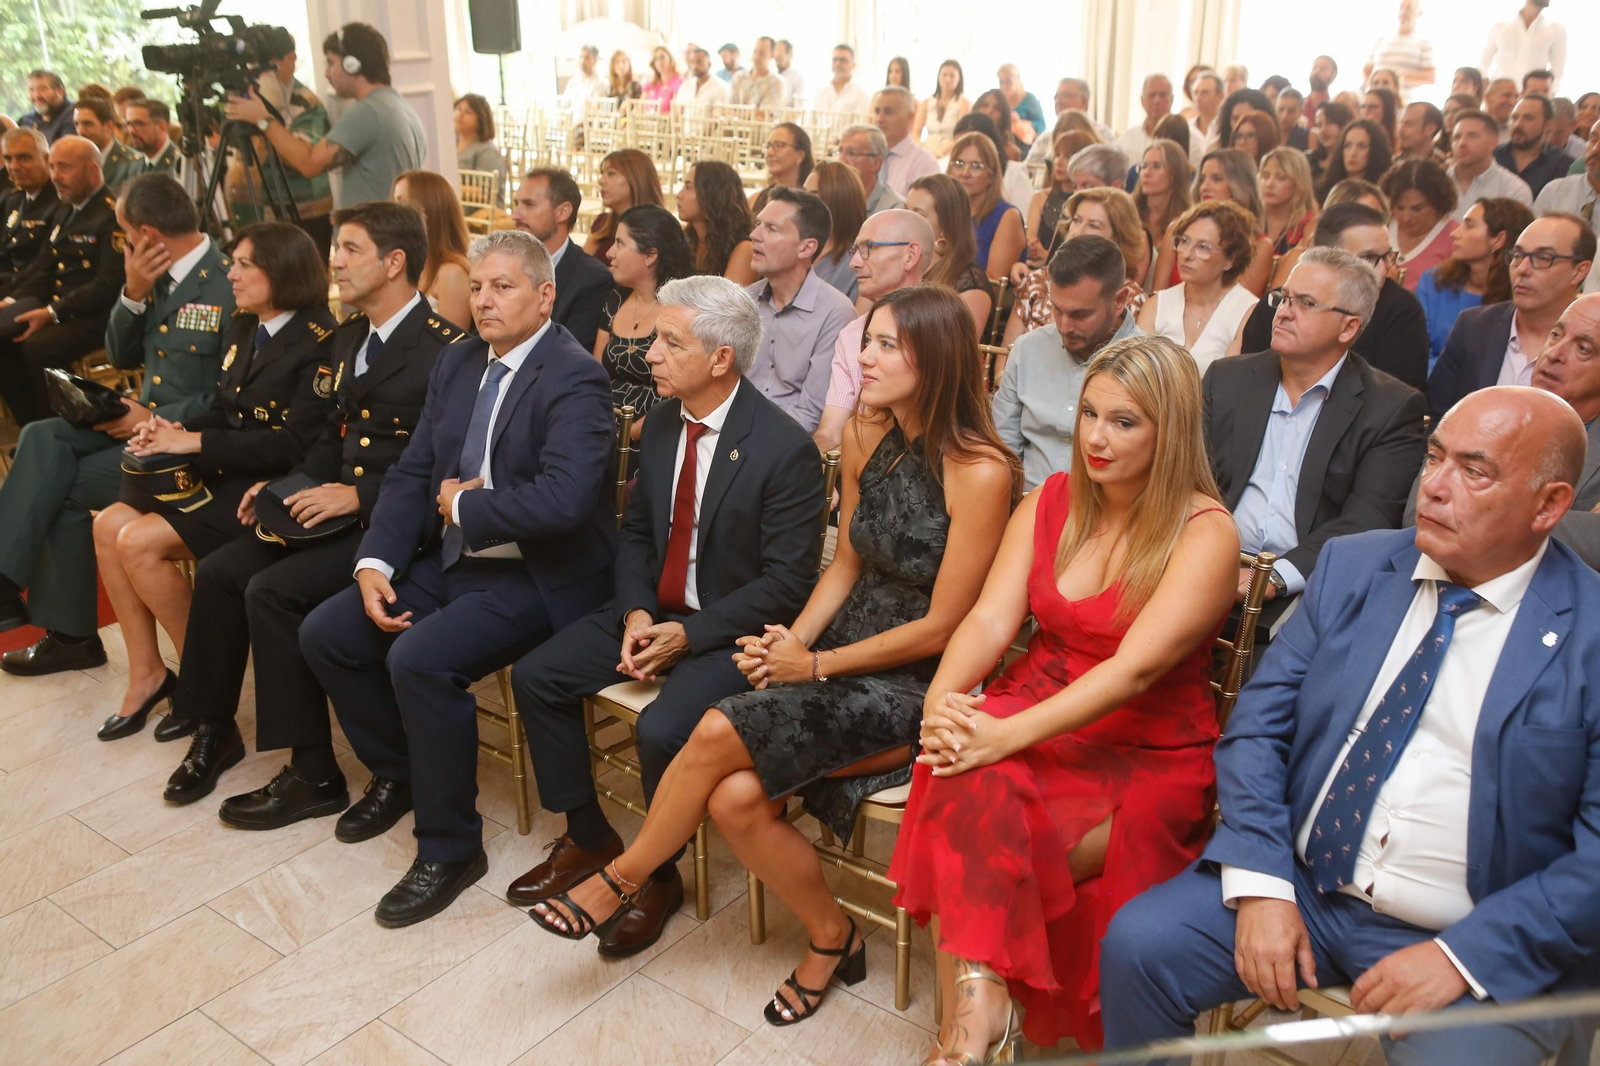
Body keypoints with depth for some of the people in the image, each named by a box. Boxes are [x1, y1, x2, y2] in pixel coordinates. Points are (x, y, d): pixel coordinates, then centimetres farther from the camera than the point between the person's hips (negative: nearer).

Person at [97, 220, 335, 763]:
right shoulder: (241, 327, 12)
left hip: (270, 486, -9)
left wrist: (195, 442, -17)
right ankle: (147, 673, 7)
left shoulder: (317, 342, -15)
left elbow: (293, 443, -22)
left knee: (141, 542, -19)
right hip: (222, 474, 9)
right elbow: (222, 411, 17)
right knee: (109, 526, -4)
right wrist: (175, 430, -4)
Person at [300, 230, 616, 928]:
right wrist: (374, 561, -5)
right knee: (325, 635, 2)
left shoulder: (573, 379, -17)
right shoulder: (456, 364, 10)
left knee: (419, 658, -27)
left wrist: (465, 505, -16)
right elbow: (411, 472, 10)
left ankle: (449, 848, -6)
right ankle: (397, 773, 27)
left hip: (535, 577, -8)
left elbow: (563, 498, -31)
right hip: (449, 559, 9)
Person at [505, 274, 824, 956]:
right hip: (653, 611, 8)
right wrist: (636, 615, -7)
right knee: (535, 676, -3)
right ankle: (588, 839, 15)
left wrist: (689, 634, -20)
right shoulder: (661, 426, 3)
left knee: (663, 729, -28)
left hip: (729, 629, -7)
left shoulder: (784, 450, -19)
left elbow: (788, 581, -18)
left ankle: (657, 876, 3)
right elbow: (636, 531, 11)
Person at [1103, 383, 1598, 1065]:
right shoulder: (1353, 565, 3)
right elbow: (1258, 725, 1)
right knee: (1136, 944, -15)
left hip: (1479, 946, -2)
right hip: (1302, 886, 3)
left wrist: (1460, 958, -17)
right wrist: (1260, 885, -11)